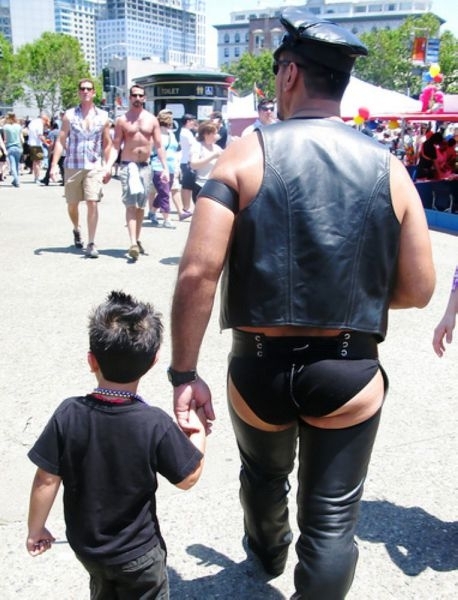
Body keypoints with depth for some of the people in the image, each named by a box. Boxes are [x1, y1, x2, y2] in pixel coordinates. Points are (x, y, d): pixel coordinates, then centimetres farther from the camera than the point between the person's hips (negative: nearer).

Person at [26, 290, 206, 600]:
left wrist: (36, 529, 3)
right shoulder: (156, 423, -27)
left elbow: (46, 480, -13)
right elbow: (188, 478, -15)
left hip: (85, 544, 3)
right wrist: (198, 431, -1)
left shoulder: (69, 414, -21)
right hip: (138, 552, -3)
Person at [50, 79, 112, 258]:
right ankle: (77, 230, 40)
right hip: (72, 166, 1)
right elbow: (61, 140, 2)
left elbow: (107, 143, 9)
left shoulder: (102, 116, 6)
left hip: (94, 167, -1)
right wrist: (54, 165, -6)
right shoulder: (69, 115, 4)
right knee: (72, 204, 11)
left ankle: (91, 243, -7)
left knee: (92, 203, -13)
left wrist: (108, 166, 2)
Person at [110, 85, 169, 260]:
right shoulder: (122, 120, 1)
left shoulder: (152, 119, 8)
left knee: (141, 205, 10)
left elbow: (158, 146, 8)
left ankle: (137, 240, 21)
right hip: (128, 166, -3)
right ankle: (133, 243, -21)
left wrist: (165, 168, 0)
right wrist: (108, 166, -14)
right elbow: (115, 146, -1)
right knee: (131, 204, -13)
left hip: (145, 166, 3)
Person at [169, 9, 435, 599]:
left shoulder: (246, 155, -9)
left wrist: (183, 372, -9)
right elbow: (418, 290, -1)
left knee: (264, 474, 31)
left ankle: (268, 551, 60)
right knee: (332, 522, 12)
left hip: (259, 368, 1)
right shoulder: (388, 168, -2)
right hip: (350, 374, -1)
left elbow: (197, 273, -17)